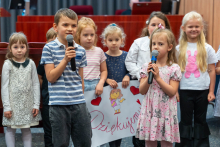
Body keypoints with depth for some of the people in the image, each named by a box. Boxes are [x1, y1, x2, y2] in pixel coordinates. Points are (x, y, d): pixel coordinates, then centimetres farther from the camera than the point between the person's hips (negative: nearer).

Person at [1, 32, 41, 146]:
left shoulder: (30, 63, 3)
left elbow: (36, 84, 5)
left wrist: (36, 104, 0)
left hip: (28, 103, 2)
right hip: (13, 103, -2)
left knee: (26, 129, 10)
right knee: (10, 129, 5)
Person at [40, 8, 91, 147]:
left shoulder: (80, 50, 8)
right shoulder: (49, 48, -4)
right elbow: (51, 77, -8)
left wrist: (81, 98, 11)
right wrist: (65, 59, -15)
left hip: (79, 104, 4)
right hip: (58, 104, -3)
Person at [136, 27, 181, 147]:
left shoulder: (174, 68, -5)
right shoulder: (147, 67, 3)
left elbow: (172, 92, -12)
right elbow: (142, 91, 0)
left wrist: (158, 77, -18)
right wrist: (149, 76, -15)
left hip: (166, 111, -2)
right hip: (150, 109, 3)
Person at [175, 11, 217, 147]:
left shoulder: (207, 48, 1)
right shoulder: (179, 49, 2)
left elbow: (212, 71, 3)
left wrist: (211, 91, -1)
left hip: (202, 90, 0)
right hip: (185, 90, 0)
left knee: (200, 120, 9)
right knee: (186, 120, 7)